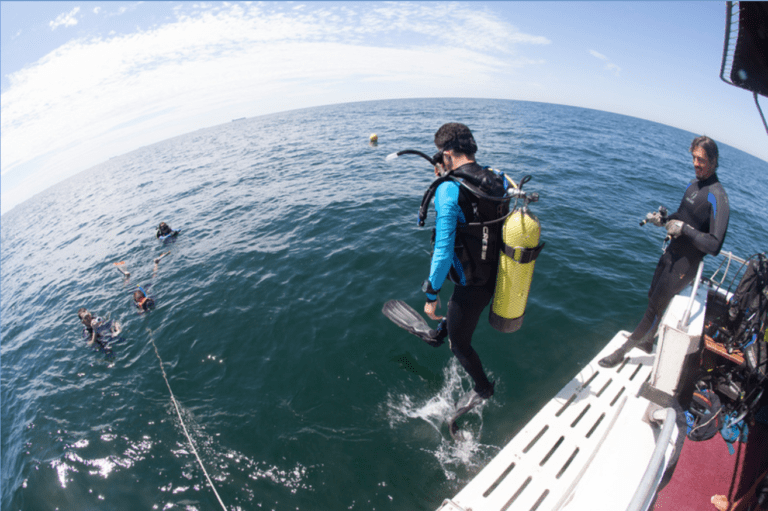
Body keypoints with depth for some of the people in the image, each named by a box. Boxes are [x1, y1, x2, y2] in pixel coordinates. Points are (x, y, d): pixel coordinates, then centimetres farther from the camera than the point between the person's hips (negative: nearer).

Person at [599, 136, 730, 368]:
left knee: (655, 307, -1)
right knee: (653, 297, 21)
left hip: (685, 263, -9)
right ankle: (647, 341, 41)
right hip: (671, 253, 9)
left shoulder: (717, 197, -22)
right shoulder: (694, 183, 5)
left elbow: (714, 246, -27)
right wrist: (663, 219, 2)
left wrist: (684, 228, -27)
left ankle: (623, 351, 11)